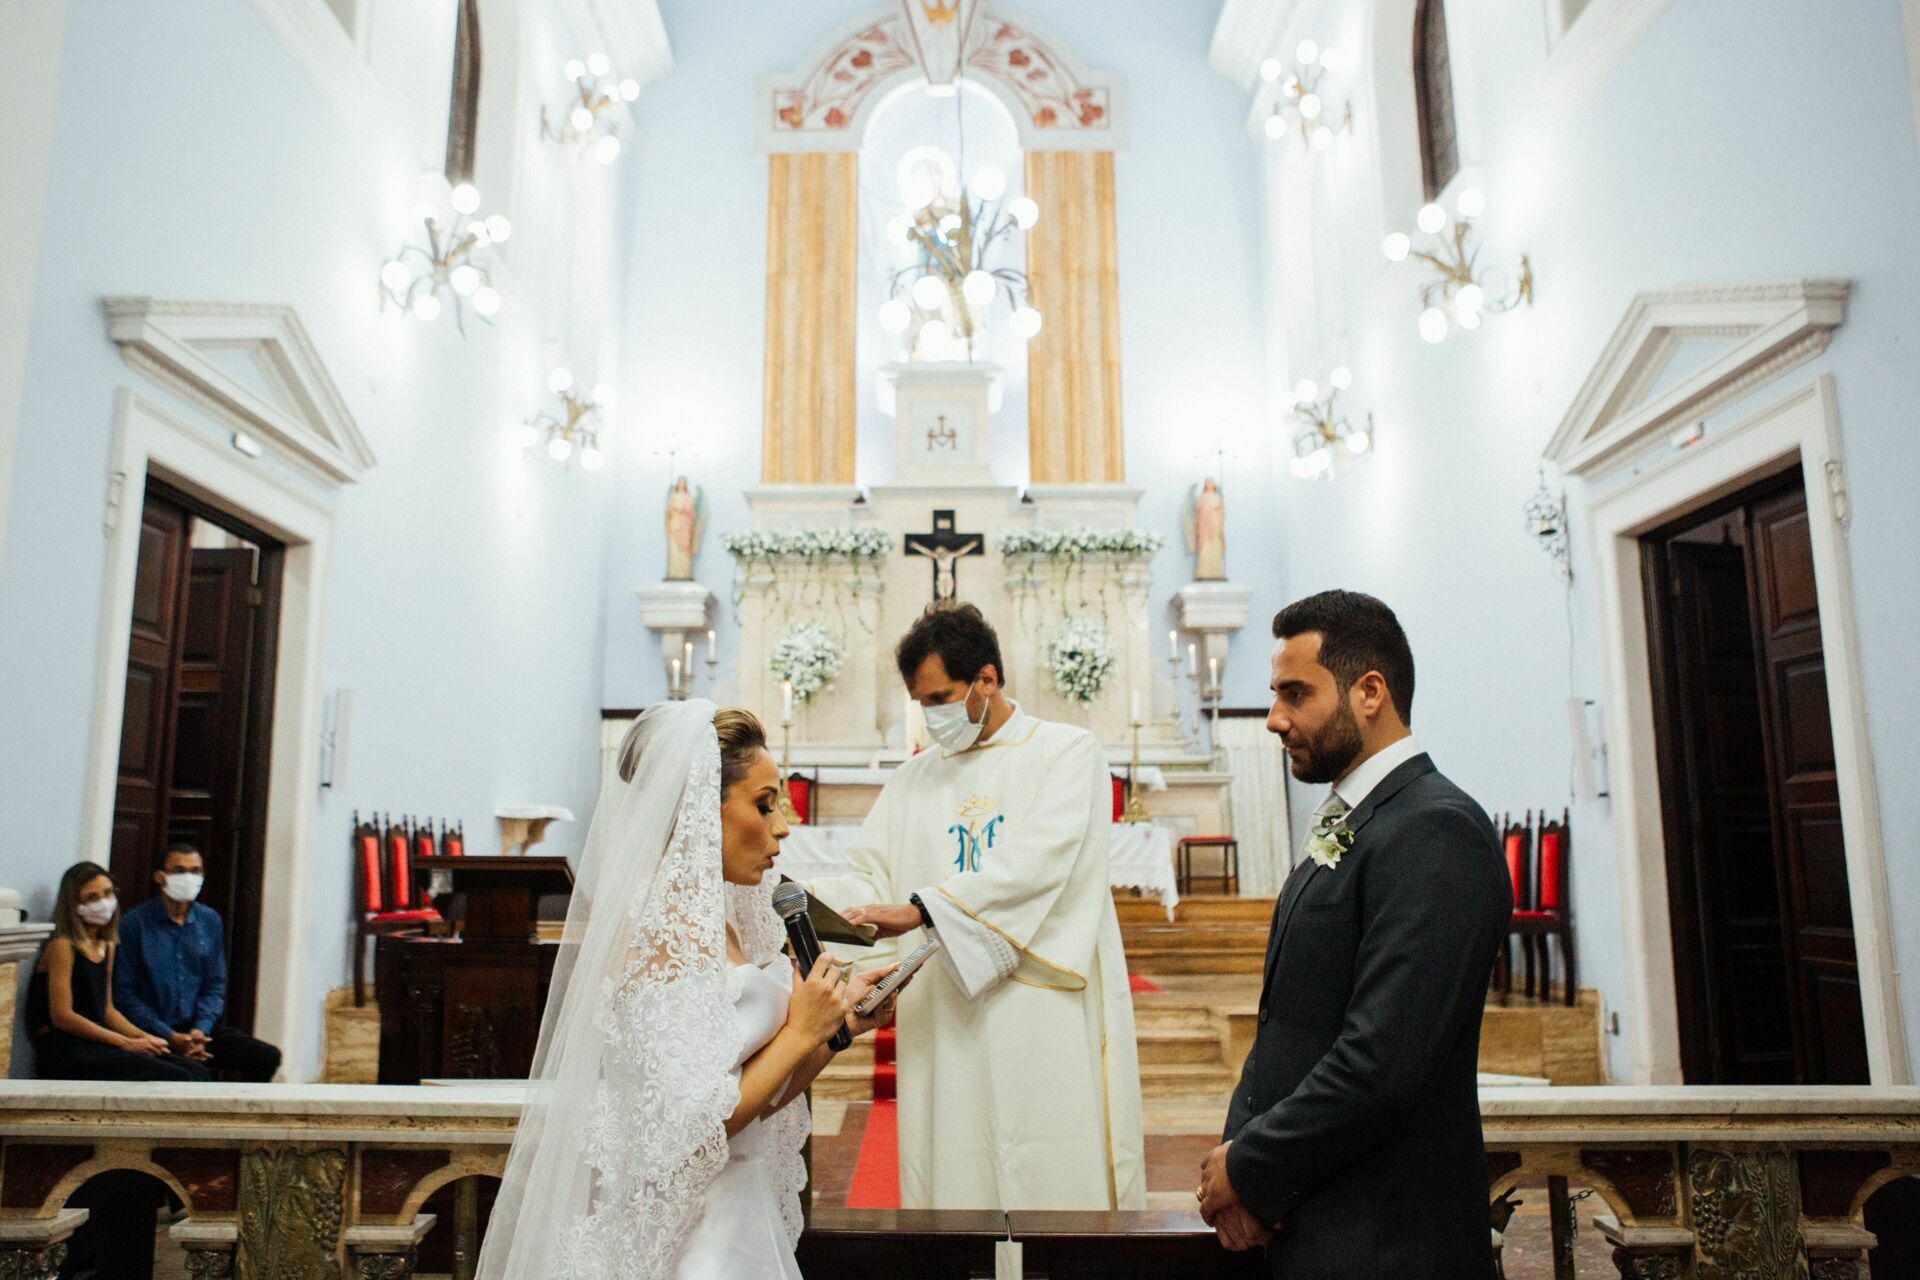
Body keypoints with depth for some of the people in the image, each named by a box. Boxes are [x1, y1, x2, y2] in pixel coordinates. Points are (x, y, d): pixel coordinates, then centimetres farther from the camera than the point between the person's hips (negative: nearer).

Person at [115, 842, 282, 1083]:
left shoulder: (210, 921, 11)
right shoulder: (135, 923, -3)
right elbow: (125, 993, -5)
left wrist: (200, 1029, -6)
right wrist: (169, 1036, -13)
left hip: (198, 1028, 5)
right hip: (152, 1034, -5)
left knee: (267, 1057, -12)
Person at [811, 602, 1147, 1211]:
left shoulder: (1067, 751, 0)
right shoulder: (914, 778, 16)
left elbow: (1035, 864, -14)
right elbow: (868, 873, 9)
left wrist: (920, 909, -21)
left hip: (1047, 1010, -4)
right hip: (947, 1020, 4)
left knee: (1057, 1181, -1)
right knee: (956, 1173, 4)